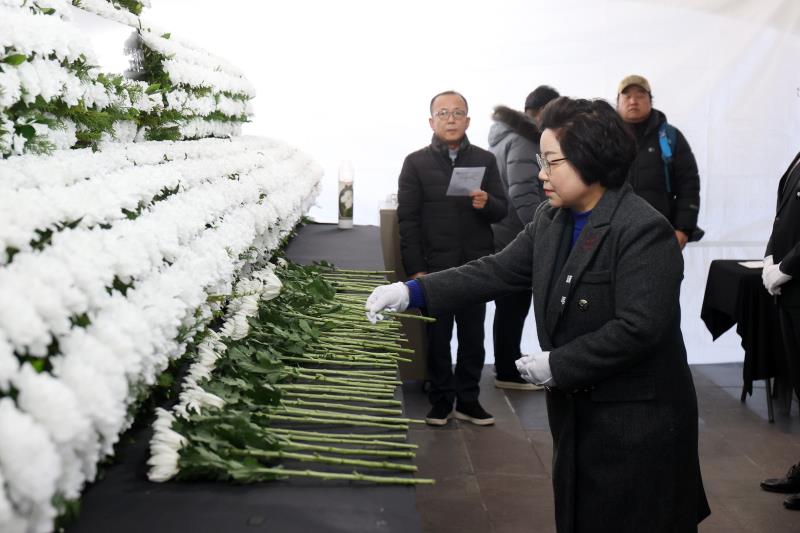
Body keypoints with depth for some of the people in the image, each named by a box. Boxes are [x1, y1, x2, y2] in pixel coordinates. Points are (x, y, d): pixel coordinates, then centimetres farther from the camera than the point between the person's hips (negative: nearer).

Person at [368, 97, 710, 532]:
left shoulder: (643, 231, -19)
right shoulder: (550, 222, 6)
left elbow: (638, 328, -24)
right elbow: (498, 271, 5)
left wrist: (558, 365, -18)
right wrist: (413, 292, -5)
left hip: (636, 420, -7)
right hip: (576, 413, 7)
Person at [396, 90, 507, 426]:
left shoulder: (485, 160, 8)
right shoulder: (416, 163, 1)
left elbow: (502, 210, 8)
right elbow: (408, 220, -2)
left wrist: (487, 203, -16)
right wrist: (415, 269, -9)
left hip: (476, 266, 2)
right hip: (434, 266, -2)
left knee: (473, 335, 8)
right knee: (438, 336, 6)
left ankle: (468, 400, 19)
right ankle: (441, 400, 18)